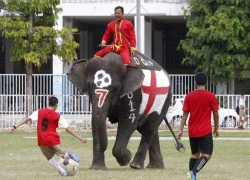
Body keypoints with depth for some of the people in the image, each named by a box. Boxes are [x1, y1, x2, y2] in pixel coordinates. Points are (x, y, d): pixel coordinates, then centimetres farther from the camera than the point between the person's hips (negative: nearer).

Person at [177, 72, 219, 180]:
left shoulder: (189, 96, 2)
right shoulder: (211, 96, -5)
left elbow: (185, 114, 0)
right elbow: (215, 114, -1)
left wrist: (181, 130, 2)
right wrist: (216, 129, 11)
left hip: (192, 131, 4)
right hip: (205, 131, -4)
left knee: (195, 154, 17)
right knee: (207, 155, -5)